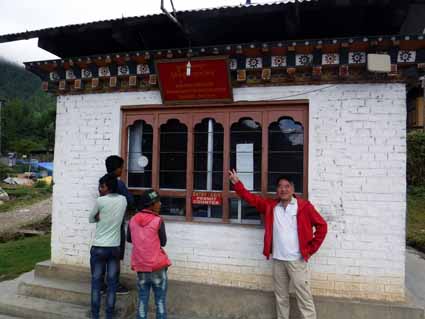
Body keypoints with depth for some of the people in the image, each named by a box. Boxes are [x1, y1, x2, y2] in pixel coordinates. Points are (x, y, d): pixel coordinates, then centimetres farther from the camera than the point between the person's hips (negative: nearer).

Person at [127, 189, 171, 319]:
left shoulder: (133, 220, 1)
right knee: (160, 301, 6)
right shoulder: (158, 220, -13)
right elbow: (163, 242, -4)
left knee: (142, 299, 13)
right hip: (157, 265, -4)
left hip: (140, 266, 5)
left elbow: (129, 239, 15)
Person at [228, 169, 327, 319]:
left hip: (297, 260, -4)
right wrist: (237, 183, -1)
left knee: (304, 298, 1)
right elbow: (251, 198, 8)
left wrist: (311, 249, -4)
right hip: (277, 260, 4)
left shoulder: (304, 206, -5)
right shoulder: (271, 206, 6)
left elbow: (322, 226, -3)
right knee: (281, 297, 16)